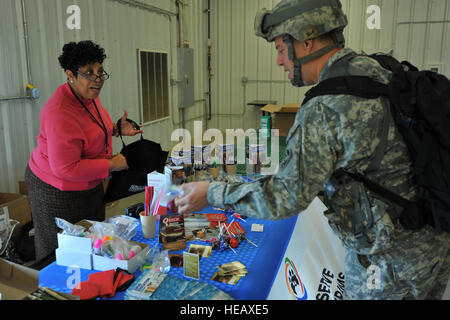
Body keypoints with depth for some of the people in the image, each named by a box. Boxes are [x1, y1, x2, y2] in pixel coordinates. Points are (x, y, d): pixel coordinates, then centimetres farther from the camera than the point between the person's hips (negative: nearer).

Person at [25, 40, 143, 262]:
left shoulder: (88, 95, -2)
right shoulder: (61, 113, -32)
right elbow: (66, 169, -31)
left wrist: (116, 129, 2)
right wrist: (111, 165, -25)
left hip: (88, 184, 9)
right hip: (58, 191, -9)